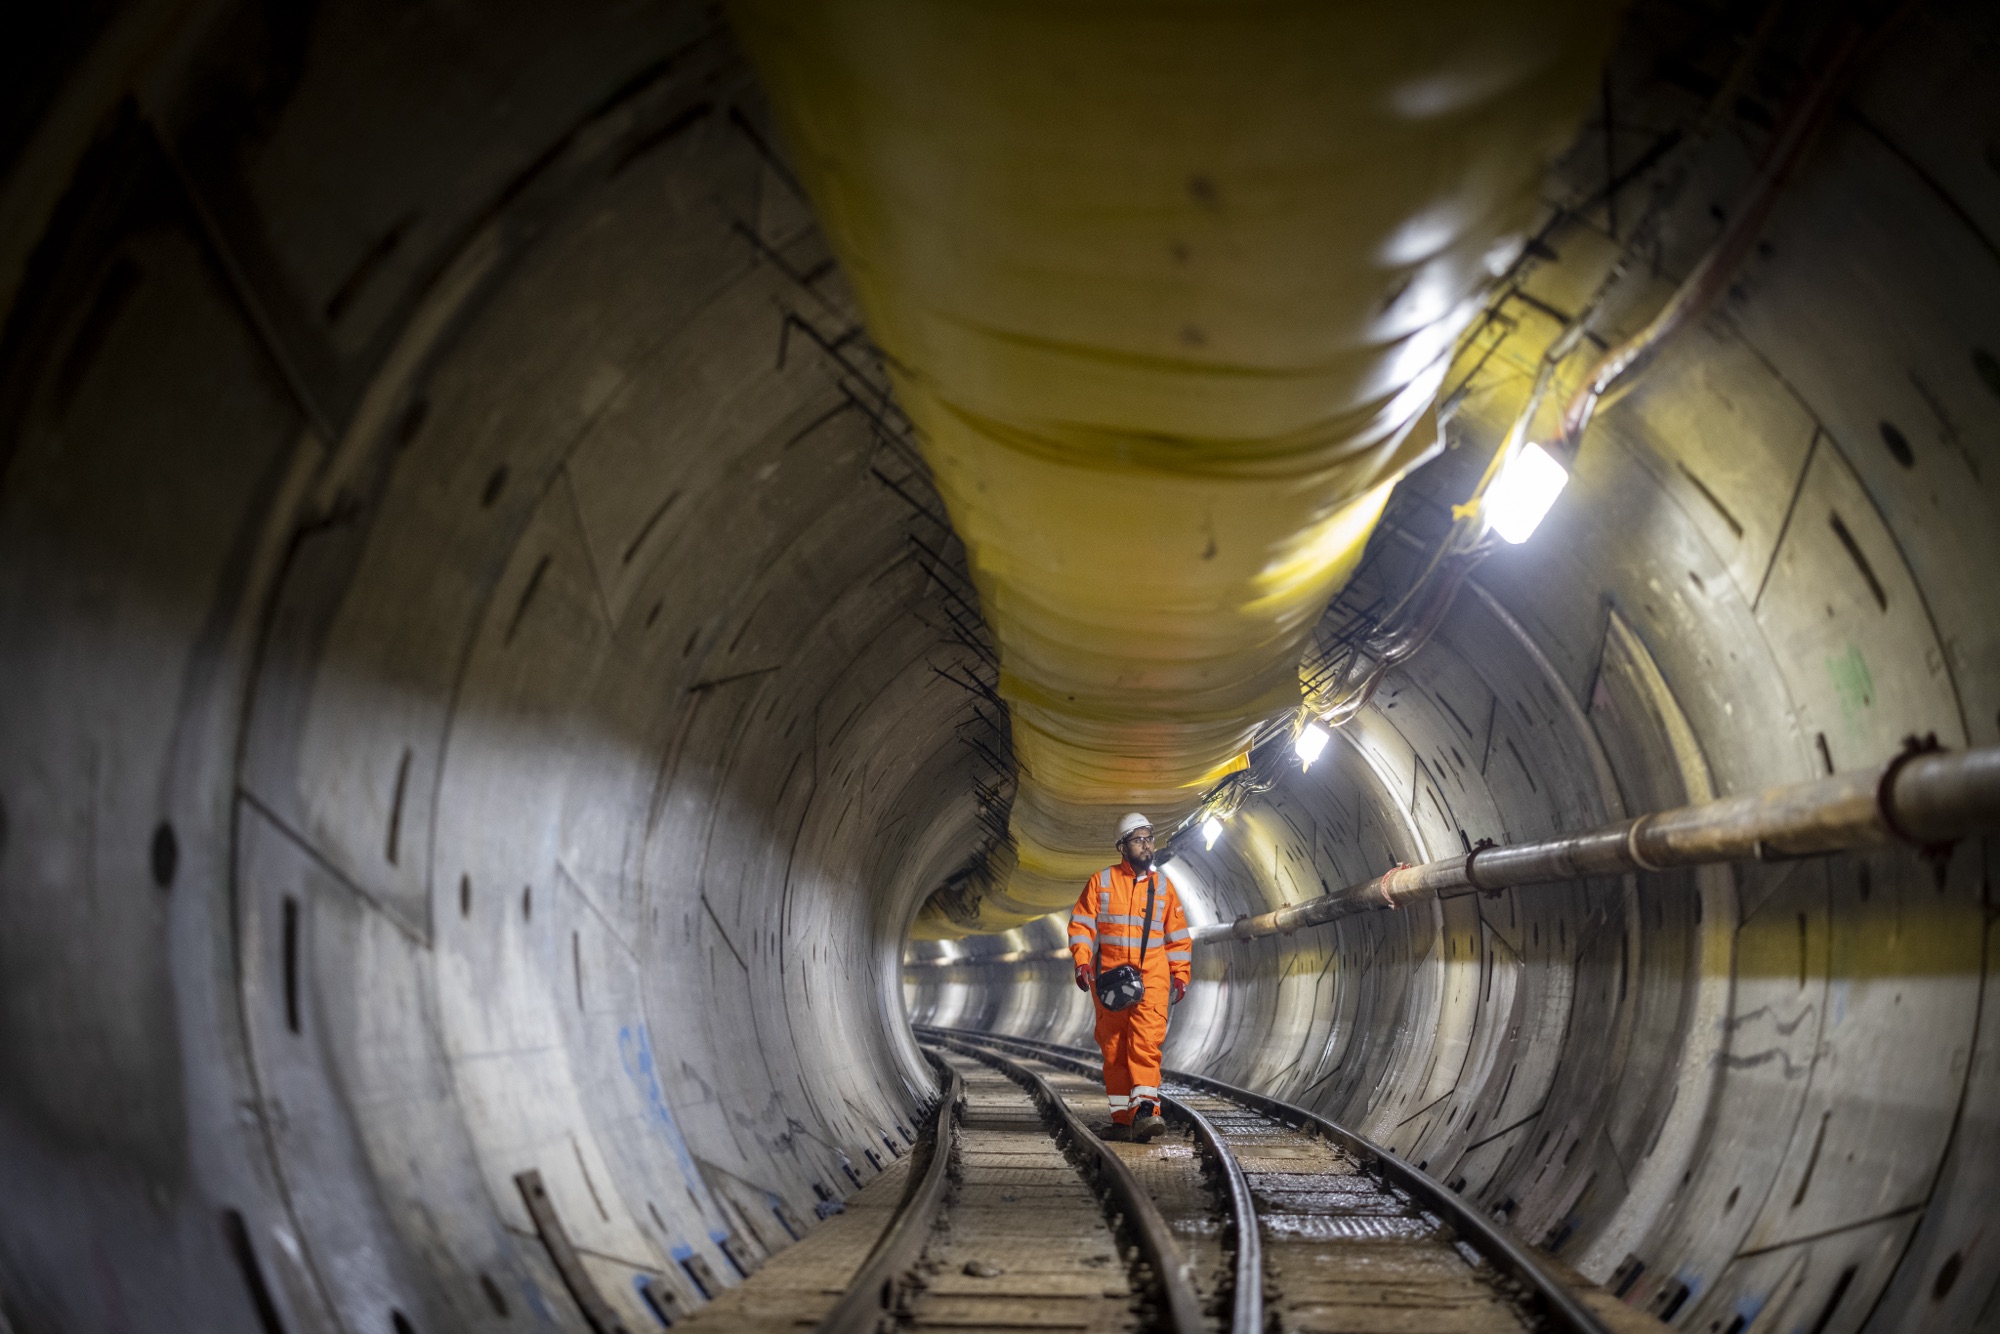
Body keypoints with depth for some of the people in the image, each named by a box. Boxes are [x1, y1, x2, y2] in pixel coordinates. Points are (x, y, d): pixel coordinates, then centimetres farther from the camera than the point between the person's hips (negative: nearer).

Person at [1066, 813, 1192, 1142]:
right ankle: (1122, 1118, 6)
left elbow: (1177, 934, 16)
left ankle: (1145, 1111, -25)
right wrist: (1082, 962, -9)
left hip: (1152, 978, 0)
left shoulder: (1163, 885, 10)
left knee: (1145, 1041, -16)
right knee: (1113, 1048, 1)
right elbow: (1081, 924, 4)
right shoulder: (1101, 881, 5)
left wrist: (1180, 974, 8)